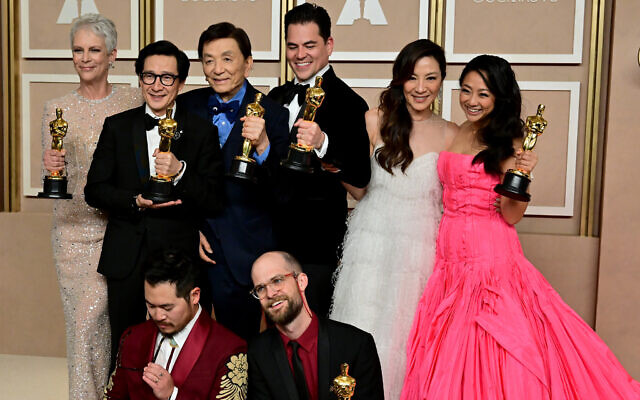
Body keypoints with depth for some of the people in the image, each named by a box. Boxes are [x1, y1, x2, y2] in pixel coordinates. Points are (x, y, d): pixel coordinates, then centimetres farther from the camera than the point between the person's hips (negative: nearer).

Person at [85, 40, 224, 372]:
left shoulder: (202, 132, 2)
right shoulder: (117, 127, 8)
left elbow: (215, 201, -3)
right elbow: (94, 190, 4)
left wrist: (180, 172, -19)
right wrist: (136, 202, -13)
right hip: (126, 259, 2)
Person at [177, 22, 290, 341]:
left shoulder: (272, 114, -6)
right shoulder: (186, 107, 4)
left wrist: (262, 145, -31)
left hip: (243, 255, -2)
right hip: (193, 243, 3)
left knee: (238, 341, 4)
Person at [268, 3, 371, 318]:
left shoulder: (347, 103, -10)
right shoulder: (278, 97, 12)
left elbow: (361, 176, -21)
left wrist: (323, 143, -34)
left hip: (315, 247, -6)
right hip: (271, 238, 6)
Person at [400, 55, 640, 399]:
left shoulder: (508, 144, -4)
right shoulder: (451, 134, 10)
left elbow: (511, 216, -10)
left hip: (491, 257, -5)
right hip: (449, 256, 5)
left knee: (494, 356, -2)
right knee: (449, 356, 8)